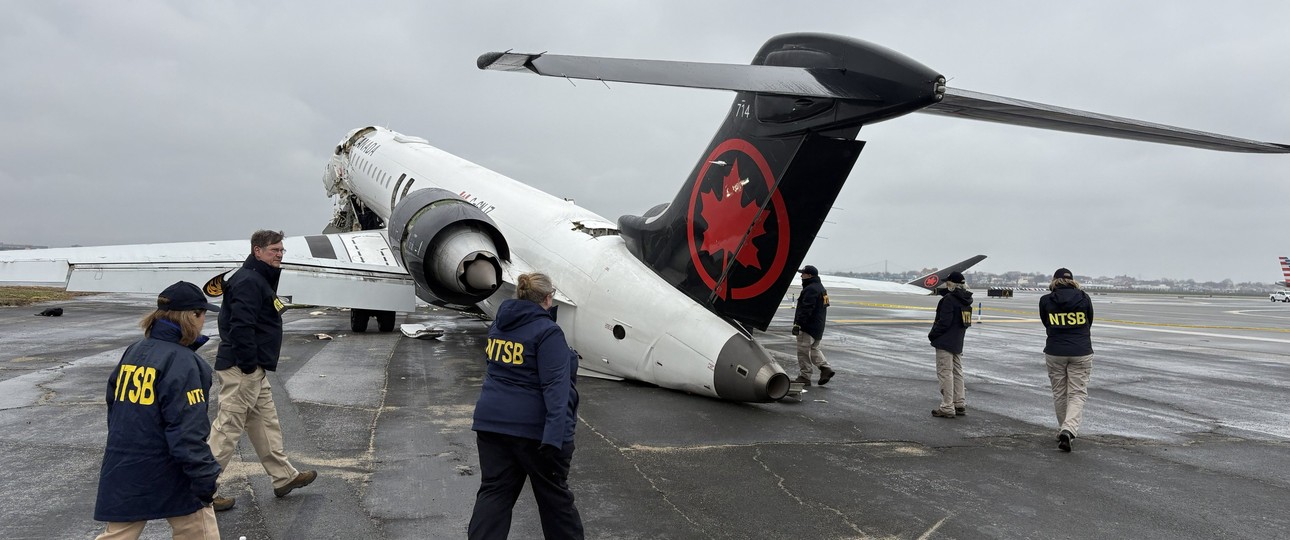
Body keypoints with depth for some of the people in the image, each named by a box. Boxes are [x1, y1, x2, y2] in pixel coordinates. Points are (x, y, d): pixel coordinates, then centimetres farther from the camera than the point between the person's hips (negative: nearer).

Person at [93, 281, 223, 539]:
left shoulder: (133, 351, 7)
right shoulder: (182, 362, -17)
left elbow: (114, 405, 17)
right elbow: (186, 433, -21)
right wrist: (205, 477, -16)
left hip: (123, 473, 7)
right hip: (169, 476, -7)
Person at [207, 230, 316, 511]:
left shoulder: (261, 280, 17)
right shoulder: (248, 281, -17)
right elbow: (240, 327, -26)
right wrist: (249, 365, -22)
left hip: (254, 370, 11)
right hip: (241, 370, -11)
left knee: (266, 422, 17)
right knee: (227, 428, -4)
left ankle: (284, 477, 28)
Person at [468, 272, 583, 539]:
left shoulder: (499, 325, 9)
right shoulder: (548, 332, -15)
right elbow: (556, 387, -23)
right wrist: (554, 437, -28)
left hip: (492, 422, 6)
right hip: (533, 428, -6)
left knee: (493, 491, 10)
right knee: (554, 494, 10)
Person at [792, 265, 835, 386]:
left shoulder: (811, 289, -17)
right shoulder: (821, 288, 18)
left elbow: (806, 309, -23)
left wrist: (797, 324, -23)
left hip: (808, 326, -11)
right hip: (818, 327, 11)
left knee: (803, 351, -5)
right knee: (814, 349, 20)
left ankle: (804, 377, -2)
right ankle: (826, 368, 9)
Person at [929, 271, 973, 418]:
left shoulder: (949, 299, -17)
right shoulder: (965, 299, 10)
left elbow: (944, 322, -21)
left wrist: (932, 334, -8)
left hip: (945, 342, -9)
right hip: (958, 342, 9)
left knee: (945, 373, -5)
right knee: (957, 372, 15)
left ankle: (947, 407, -4)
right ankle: (960, 405, 22)